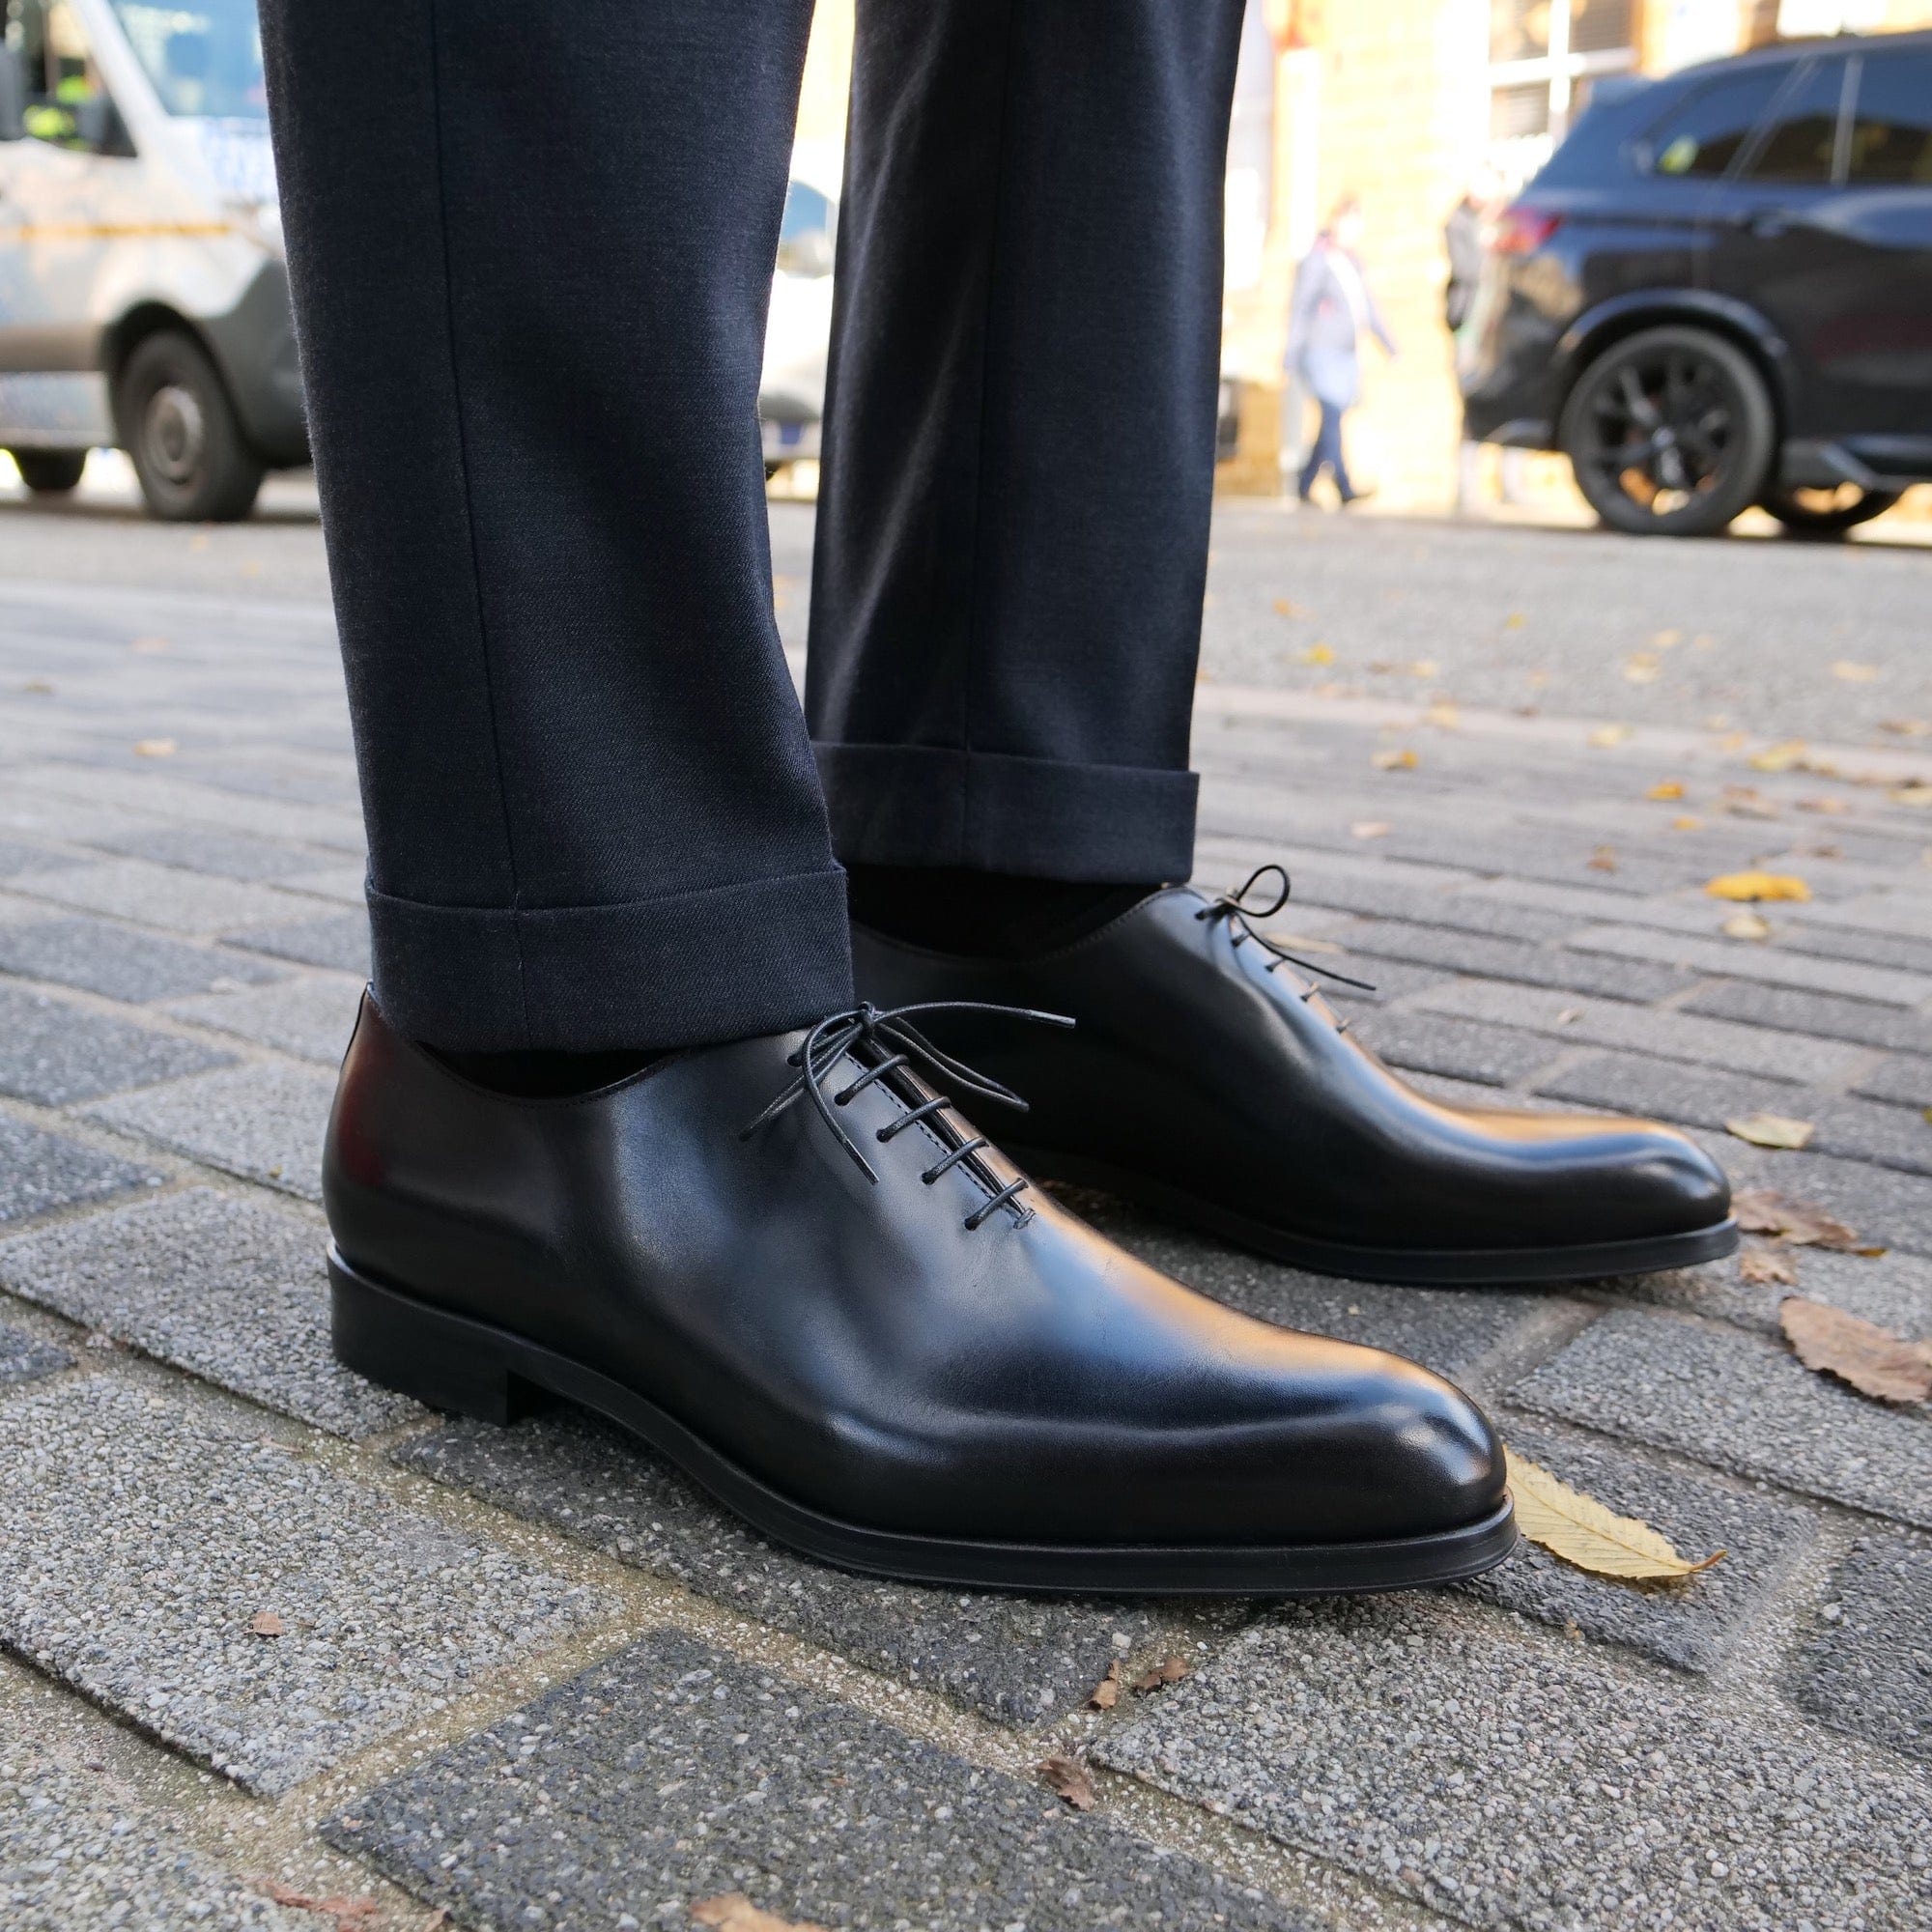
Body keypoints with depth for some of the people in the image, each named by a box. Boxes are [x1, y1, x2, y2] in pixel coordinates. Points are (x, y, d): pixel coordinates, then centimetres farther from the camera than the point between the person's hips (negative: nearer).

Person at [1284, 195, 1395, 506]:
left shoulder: (1354, 260, 16)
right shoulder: (1316, 261, -7)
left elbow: (1367, 304, 21)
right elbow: (1300, 308, -8)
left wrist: (1387, 341, 20)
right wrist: (1292, 352, -12)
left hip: (1347, 355, 8)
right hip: (1321, 350, -8)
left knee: (1332, 421, 7)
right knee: (1332, 416, -16)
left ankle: (1305, 483, 18)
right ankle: (1344, 489, -23)